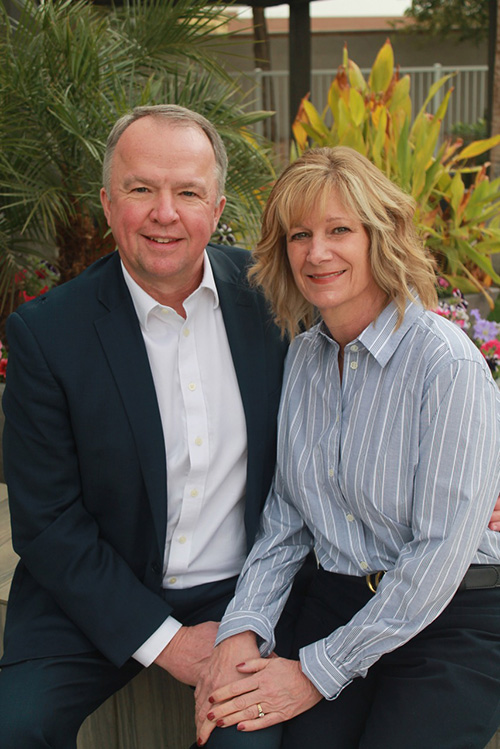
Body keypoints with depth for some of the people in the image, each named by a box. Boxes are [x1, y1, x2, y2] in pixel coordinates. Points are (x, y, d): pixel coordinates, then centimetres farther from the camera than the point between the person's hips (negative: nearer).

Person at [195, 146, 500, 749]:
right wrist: (242, 627, -8)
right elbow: (286, 515, 6)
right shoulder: (303, 355, 2)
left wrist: (318, 672, -14)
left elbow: (443, 548, -18)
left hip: (450, 625, -4)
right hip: (337, 604, 4)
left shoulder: (447, 363, -18)